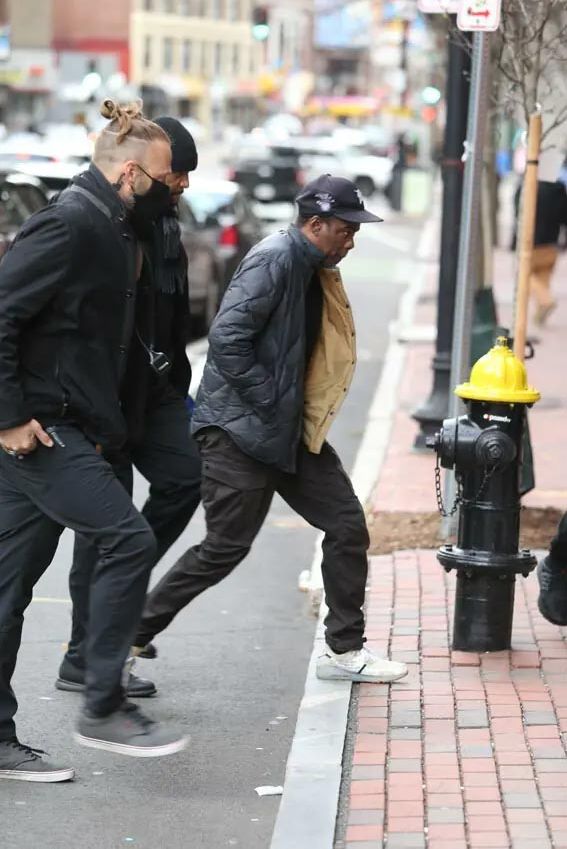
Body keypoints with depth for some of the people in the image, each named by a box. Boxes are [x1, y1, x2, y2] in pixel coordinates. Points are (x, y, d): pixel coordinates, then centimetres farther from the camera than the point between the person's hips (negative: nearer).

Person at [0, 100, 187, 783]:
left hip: (66, 431, 10)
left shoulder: (109, 229, 16)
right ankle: (103, 708, -5)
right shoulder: (69, 224, -15)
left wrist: (100, 428, 17)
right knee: (128, 539, -13)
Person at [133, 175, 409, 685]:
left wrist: (299, 415, 11)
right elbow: (227, 341, -26)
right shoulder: (274, 260, -17)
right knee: (225, 547, -5)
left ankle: (345, 650, 17)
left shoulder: (313, 271, 13)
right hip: (240, 432, -10)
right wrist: (270, 405, -20)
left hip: (290, 431, 10)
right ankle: (129, 638, 8)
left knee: (348, 527, 7)